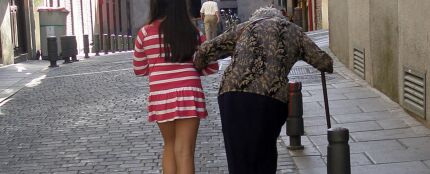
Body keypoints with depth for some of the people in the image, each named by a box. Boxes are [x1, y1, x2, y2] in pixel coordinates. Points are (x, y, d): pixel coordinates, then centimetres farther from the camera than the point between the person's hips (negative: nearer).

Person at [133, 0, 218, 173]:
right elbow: (212, 66, 8)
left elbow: (140, 69, 12)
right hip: (188, 94, -1)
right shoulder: (193, 33, 3)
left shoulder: (145, 32, 1)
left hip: (161, 97, 1)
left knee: (170, 145, 20)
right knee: (184, 151, -1)